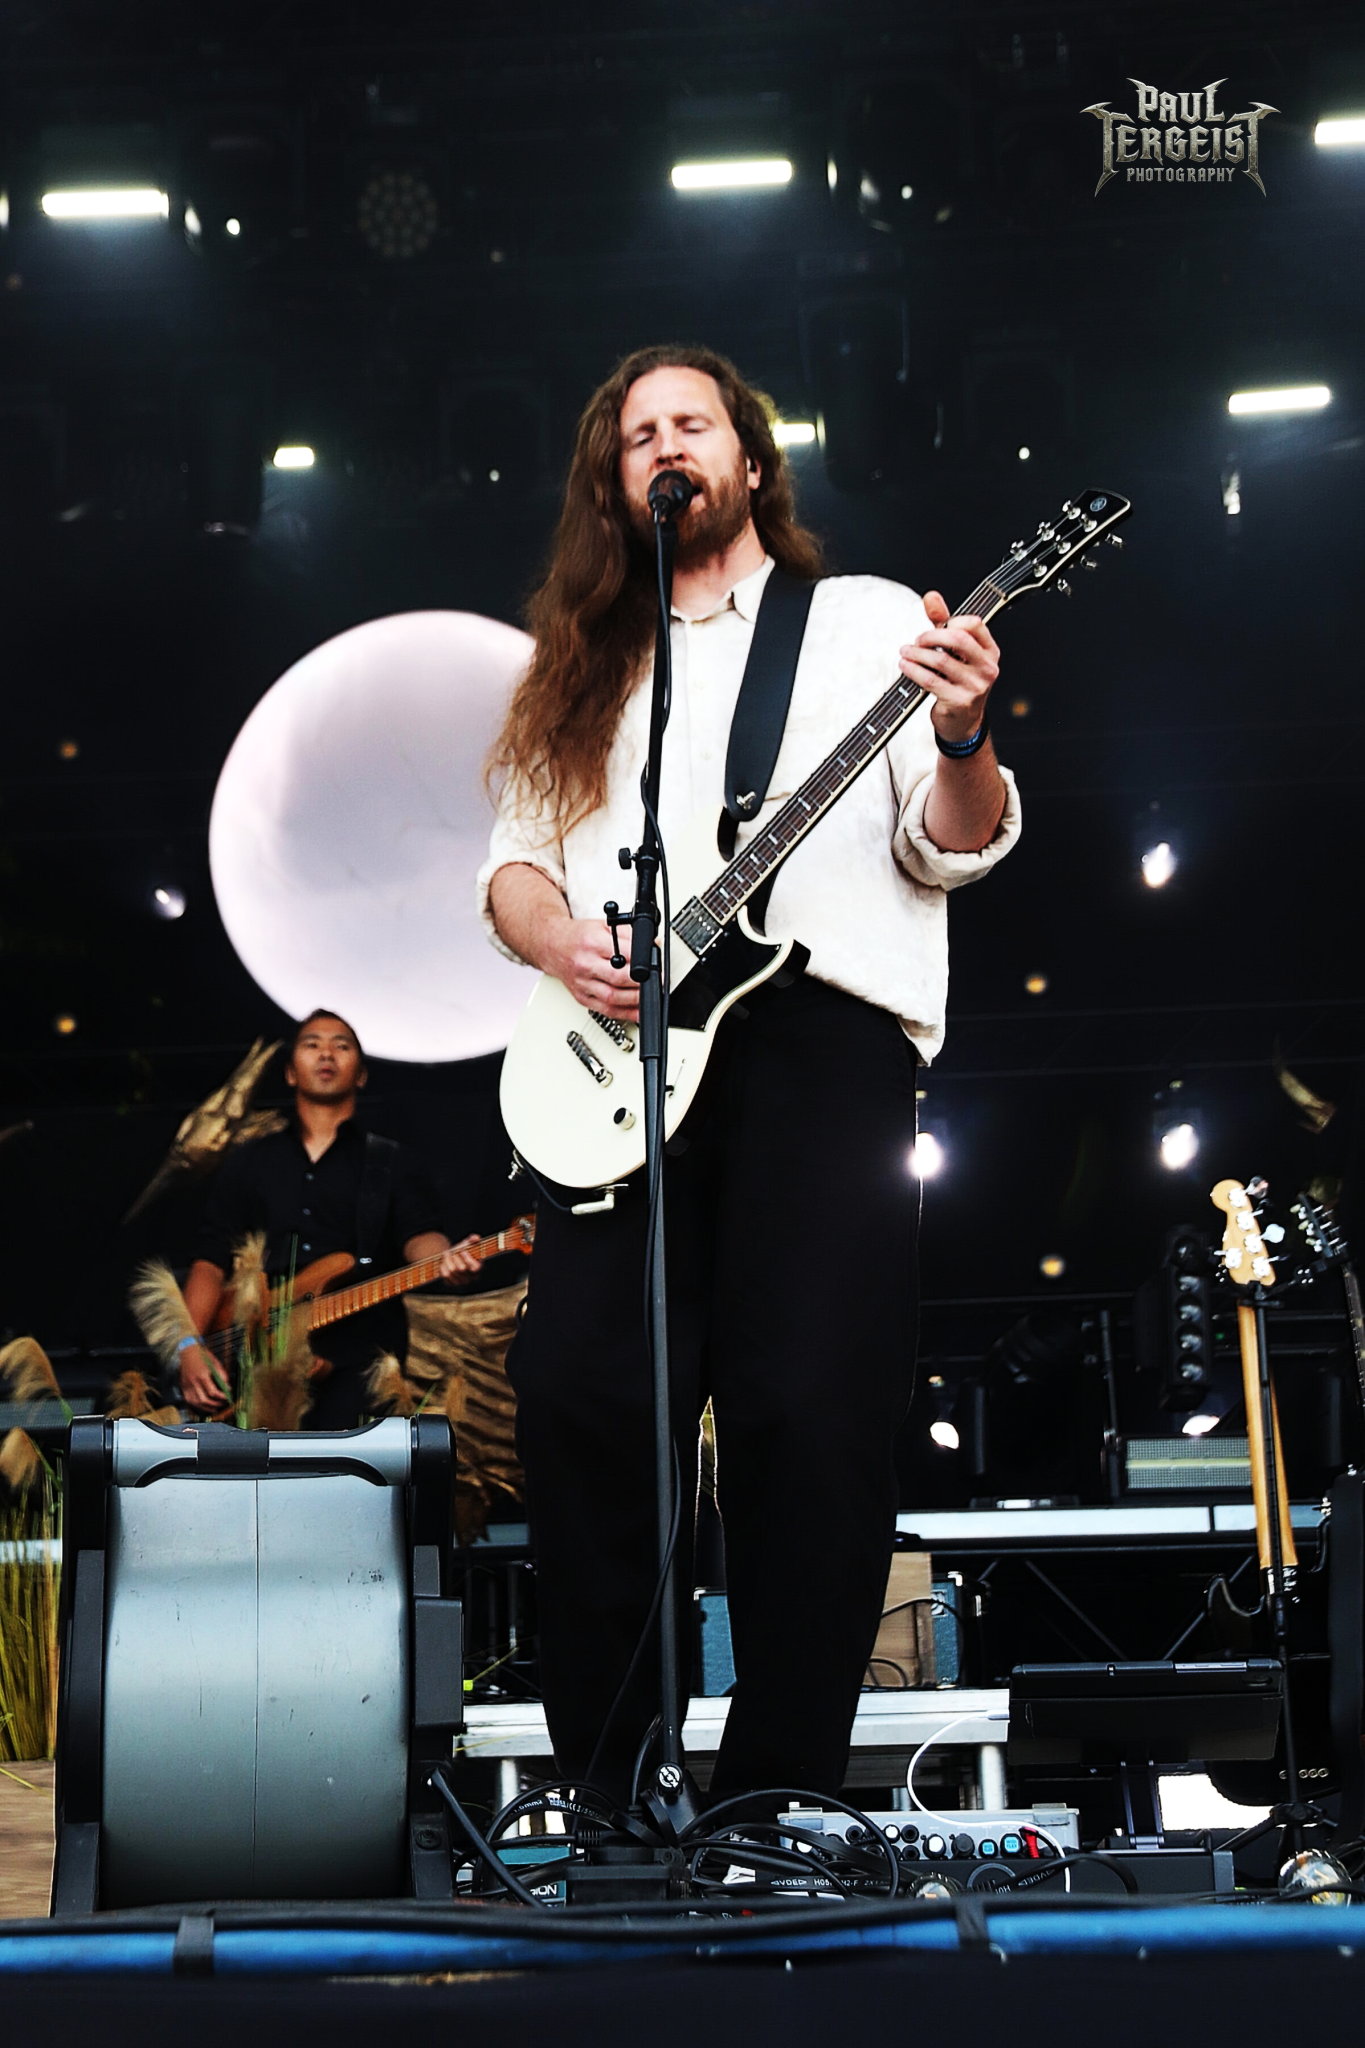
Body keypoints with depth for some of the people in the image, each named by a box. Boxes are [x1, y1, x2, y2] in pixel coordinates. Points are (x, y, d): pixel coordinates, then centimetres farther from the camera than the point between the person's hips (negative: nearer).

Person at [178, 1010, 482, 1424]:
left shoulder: (394, 1164, 13)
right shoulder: (247, 1164, 20)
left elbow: (417, 1236, -4)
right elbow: (211, 1261, 14)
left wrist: (444, 1260, -29)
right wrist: (190, 1346, -3)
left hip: (355, 1358, -2)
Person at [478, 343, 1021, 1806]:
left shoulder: (870, 621, 17)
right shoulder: (589, 668, 26)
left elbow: (947, 848, 8)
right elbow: (512, 857, 22)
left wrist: (959, 741, -14)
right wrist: (559, 937, -1)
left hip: (819, 1025, -2)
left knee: (811, 1409, -13)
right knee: (579, 1388, -11)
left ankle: (777, 1796, -5)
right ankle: (604, 1787, -1)